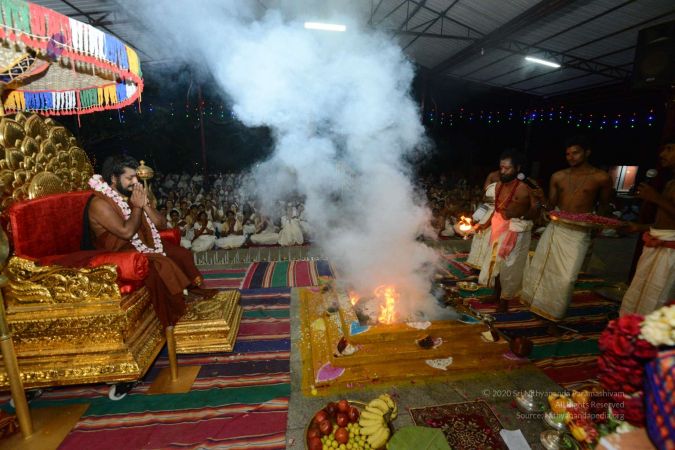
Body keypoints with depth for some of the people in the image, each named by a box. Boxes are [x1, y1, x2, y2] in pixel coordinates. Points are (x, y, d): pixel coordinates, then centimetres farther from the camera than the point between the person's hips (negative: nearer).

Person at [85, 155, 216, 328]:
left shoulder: (131, 196, 7)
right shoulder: (99, 203, -16)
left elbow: (162, 224, 4)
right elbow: (126, 232, -28)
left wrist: (144, 204, -10)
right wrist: (137, 207, -16)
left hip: (142, 244, 8)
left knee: (182, 255, -1)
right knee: (161, 266, -28)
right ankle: (174, 319, -16)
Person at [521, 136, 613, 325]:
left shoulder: (601, 178, -3)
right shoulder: (558, 176, 5)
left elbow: (603, 205, 9)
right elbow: (551, 205, 7)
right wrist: (541, 203, -13)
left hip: (579, 234, -3)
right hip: (554, 228, 4)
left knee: (566, 278, -6)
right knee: (540, 268, 9)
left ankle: (553, 317, 11)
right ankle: (537, 305, 31)